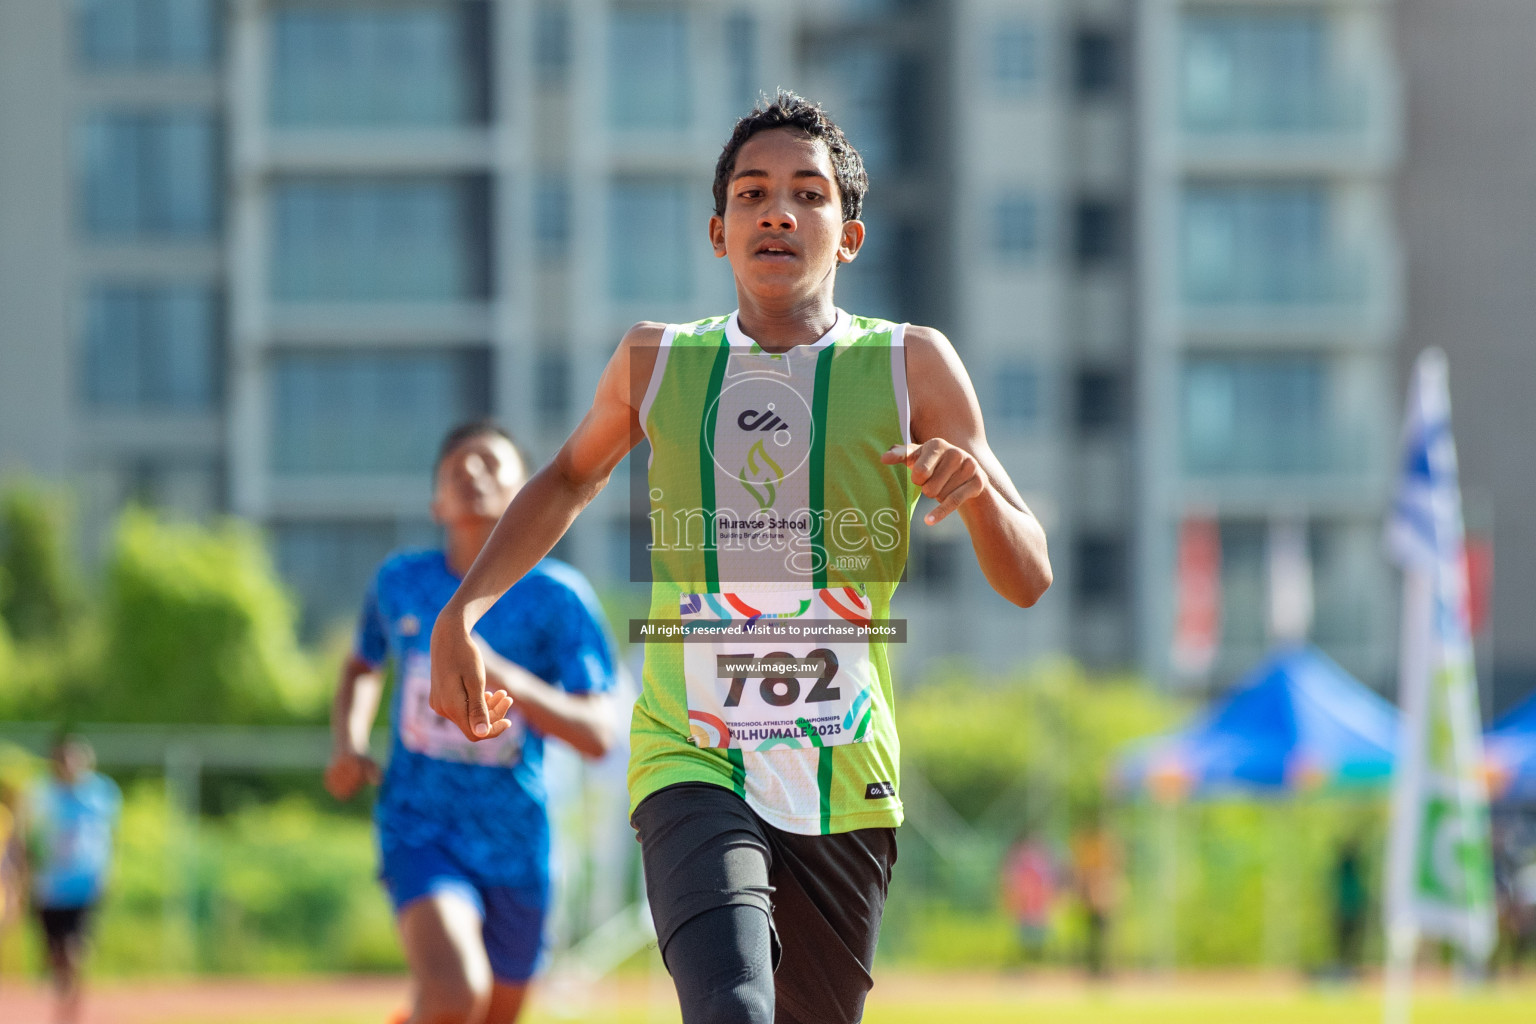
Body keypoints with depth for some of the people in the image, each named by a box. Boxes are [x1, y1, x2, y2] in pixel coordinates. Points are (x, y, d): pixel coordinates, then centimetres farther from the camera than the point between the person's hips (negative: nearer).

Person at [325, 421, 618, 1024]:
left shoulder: (557, 597, -7)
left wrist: (503, 679, -29)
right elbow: (362, 668, 23)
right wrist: (349, 743, 3)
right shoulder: (398, 584, 1)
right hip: (420, 831, -1)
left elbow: (598, 736, -15)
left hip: (514, 844, 1)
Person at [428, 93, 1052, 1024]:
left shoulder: (912, 367, 2)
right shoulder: (656, 362, 6)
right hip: (691, 768, -1)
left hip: (844, 786, 1)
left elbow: (1028, 581, 2)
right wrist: (461, 615, 15)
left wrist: (977, 487, -20)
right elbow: (570, 480, 28)